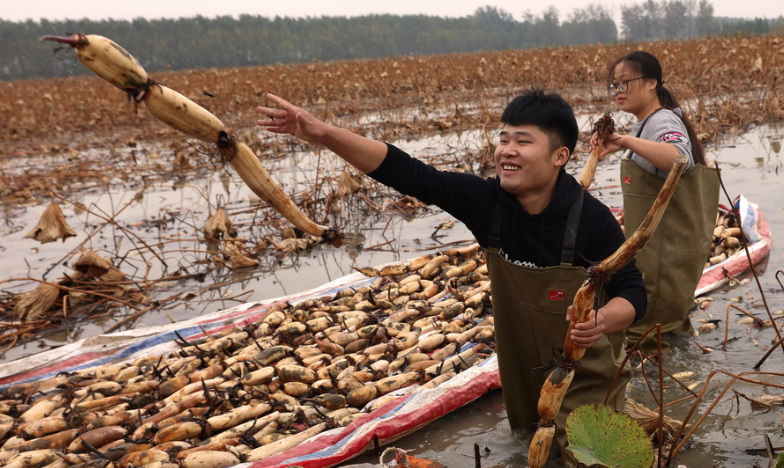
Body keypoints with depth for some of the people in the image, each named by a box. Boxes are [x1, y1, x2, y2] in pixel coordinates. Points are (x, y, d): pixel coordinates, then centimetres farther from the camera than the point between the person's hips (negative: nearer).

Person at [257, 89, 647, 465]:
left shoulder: (593, 219, -24)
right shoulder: (487, 201, -17)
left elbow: (632, 293, -17)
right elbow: (409, 174, -22)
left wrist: (602, 320, -41)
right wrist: (323, 134, -31)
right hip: (525, 374, 4)